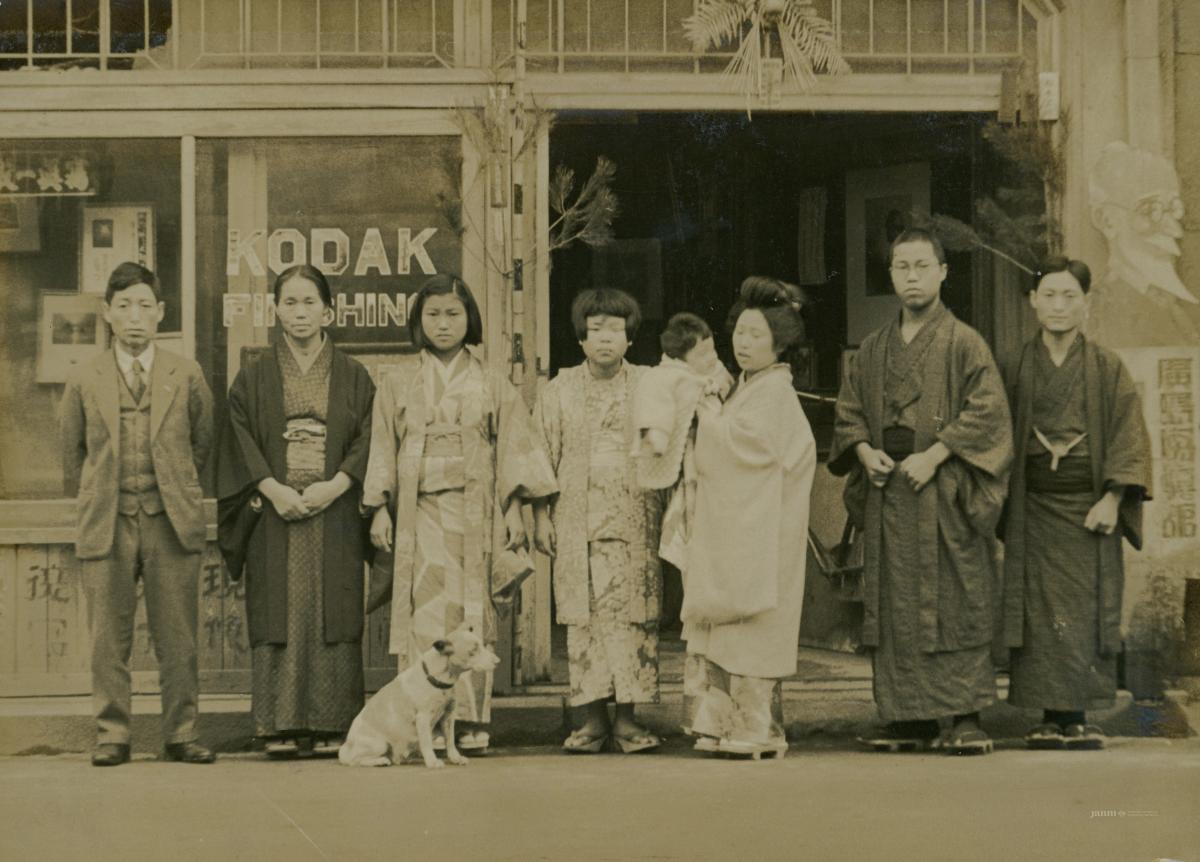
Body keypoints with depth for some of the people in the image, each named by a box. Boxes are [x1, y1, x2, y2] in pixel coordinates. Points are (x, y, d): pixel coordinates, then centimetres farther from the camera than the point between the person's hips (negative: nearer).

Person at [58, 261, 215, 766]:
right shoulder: (84, 382, 7)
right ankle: (111, 735, 7)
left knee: (178, 638, 1)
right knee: (109, 638, 1)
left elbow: (202, 443, 15)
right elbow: (72, 453, 16)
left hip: (172, 522, 0)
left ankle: (181, 734, 8)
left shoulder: (186, 377, 6)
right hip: (107, 525, 0)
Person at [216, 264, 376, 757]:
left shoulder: (352, 377, 10)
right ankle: (282, 726, -2)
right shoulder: (255, 376, 9)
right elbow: (241, 439, 1)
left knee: (333, 616, -3)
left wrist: (335, 486, -12)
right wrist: (274, 489, -12)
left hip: (335, 510, 0)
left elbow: (367, 439, 2)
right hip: (275, 510, 0)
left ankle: (331, 727, -1)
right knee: (279, 616, -4)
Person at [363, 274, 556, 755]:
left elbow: (513, 450, 8)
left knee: (473, 615, -4)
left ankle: (471, 722, -2)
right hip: (420, 513, 0)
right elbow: (384, 451, 11)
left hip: (474, 513, 0)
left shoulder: (493, 386, 11)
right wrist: (380, 509, 3)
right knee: (424, 614, -8)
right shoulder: (398, 386, 12)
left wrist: (514, 509, 0)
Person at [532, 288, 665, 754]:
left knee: (634, 615, -6)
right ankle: (595, 719, 3)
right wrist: (541, 517, 4)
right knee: (584, 616, -2)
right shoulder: (560, 390, 9)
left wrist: (671, 511, 3)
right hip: (577, 519, 1)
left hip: (635, 519, -1)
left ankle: (628, 719, -2)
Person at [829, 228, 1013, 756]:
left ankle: (964, 717, -5)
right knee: (894, 607, 3)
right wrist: (864, 451, -2)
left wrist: (934, 455, -16)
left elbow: (986, 410, -8)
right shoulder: (873, 350, 15)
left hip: (944, 494, -5)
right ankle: (910, 718, 8)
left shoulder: (963, 344, 0)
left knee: (954, 602, -7)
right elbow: (848, 411, 18)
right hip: (886, 492, 5)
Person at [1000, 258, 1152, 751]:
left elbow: (1128, 437, 0)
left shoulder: (1106, 368, 4)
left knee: (1086, 611, -4)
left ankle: (1078, 718, -1)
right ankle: (1051, 718, -1)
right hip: (1036, 508, 1)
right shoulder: (1018, 372, 8)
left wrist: (1112, 498, -11)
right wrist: (1004, 503, 1)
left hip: (1088, 504, -1)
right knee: (1041, 610, -3)